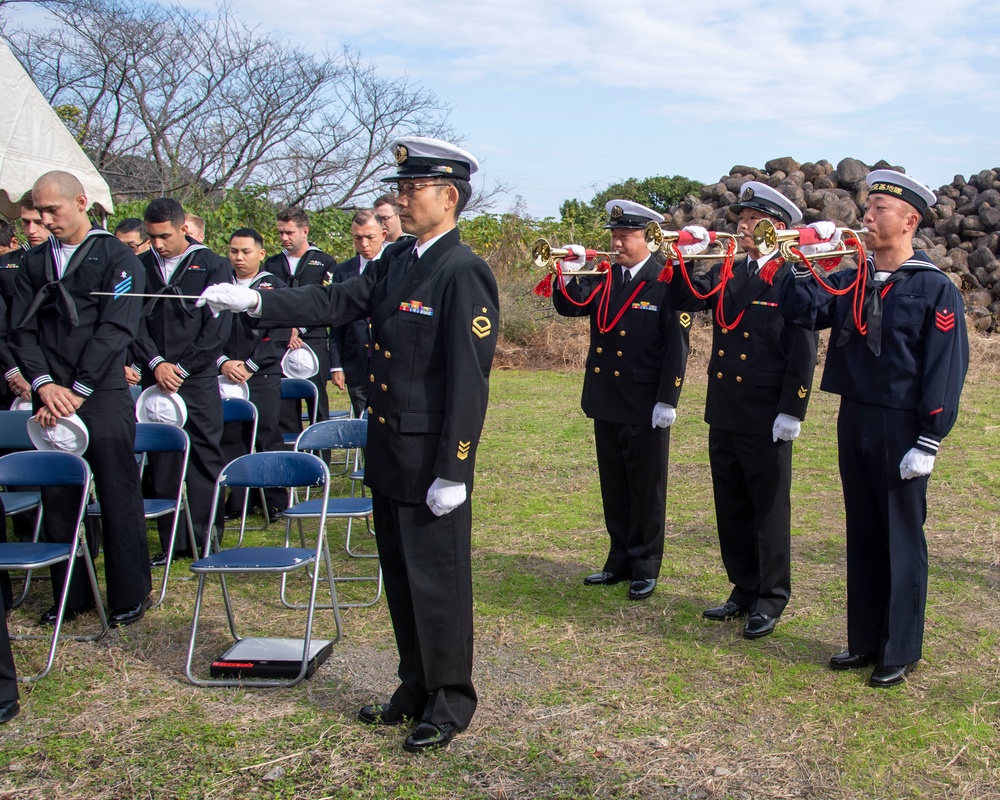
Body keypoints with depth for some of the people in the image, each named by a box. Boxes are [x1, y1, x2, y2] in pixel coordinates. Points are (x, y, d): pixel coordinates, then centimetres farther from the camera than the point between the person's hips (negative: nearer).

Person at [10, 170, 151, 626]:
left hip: (104, 399, -4)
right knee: (56, 499, 7)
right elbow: (22, 329, 7)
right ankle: (70, 595, 20)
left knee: (118, 498, 0)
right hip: (51, 400, 4)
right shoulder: (34, 263, 13)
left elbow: (116, 329, -9)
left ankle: (130, 596, 12)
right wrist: (44, 384, -9)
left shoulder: (116, 258, -1)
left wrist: (77, 391, -13)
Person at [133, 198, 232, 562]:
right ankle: (171, 542, 14)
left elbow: (217, 328, -4)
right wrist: (156, 363, -10)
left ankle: (206, 539, 8)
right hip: (155, 379, 3)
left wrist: (182, 368, -9)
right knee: (161, 462, 5)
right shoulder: (140, 267, 10)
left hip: (198, 379, -3)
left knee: (205, 457, -1)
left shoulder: (212, 266, 1)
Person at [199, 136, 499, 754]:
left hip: (432, 459, -9)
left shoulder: (465, 273, -16)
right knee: (400, 578, 18)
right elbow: (338, 303, 6)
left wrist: (451, 472, -19)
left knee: (438, 581, 4)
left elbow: (469, 380, -19)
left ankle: (450, 702, 20)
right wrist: (255, 302, -6)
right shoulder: (397, 261, 10)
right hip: (387, 454, 9)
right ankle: (416, 688, 34)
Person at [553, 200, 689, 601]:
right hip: (605, 402, 6)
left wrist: (667, 400, -15)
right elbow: (569, 307, 3)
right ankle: (620, 561, 27)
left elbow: (677, 346, -12)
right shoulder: (602, 276, 7)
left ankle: (645, 567, 17)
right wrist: (569, 275, -15)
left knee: (646, 489, 6)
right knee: (614, 488, 15)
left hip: (646, 406, -6)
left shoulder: (666, 283, -9)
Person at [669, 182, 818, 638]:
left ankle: (771, 600, 17)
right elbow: (684, 300, 2)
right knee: (731, 510, 14)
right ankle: (744, 590, 27)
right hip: (724, 413, 7)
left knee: (769, 511, 5)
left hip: (766, 420, -7)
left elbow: (804, 352, -13)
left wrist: (791, 412, -16)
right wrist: (683, 260, -12)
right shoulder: (726, 275, 11)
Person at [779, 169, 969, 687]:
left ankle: (900, 653, 16)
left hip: (901, 431, -6)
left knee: (901, 541, 4)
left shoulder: (935, 289, -9)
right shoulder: (850, 283, 9)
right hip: (853, 425, 6)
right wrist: (807, 265, -9)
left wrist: (929, 442, -16)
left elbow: (946, 370, -13)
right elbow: (798, 312, 3)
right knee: (862, 536, 13)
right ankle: (865, 640, 25)